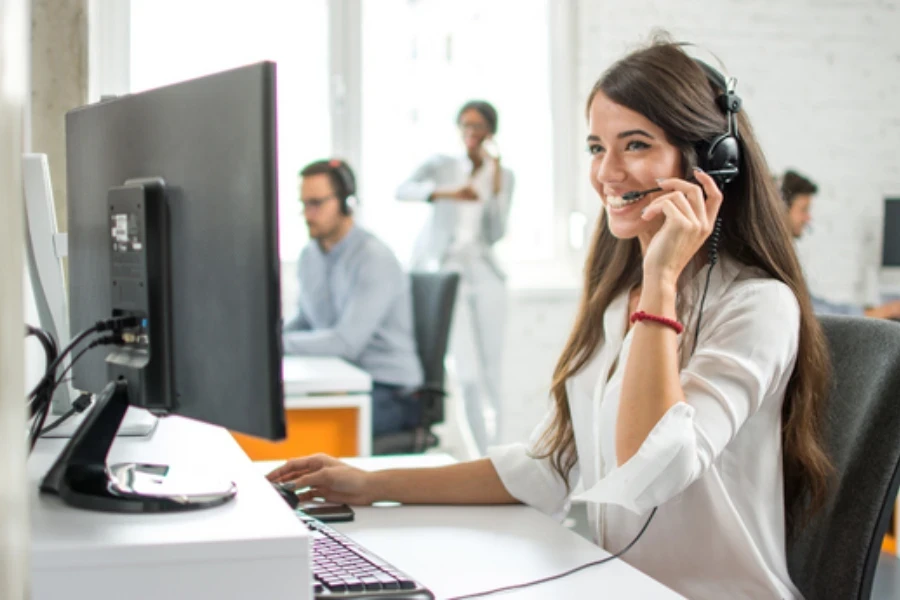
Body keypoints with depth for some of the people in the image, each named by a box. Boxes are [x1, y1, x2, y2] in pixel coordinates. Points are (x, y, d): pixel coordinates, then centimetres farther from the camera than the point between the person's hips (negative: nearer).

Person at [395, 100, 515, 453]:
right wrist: (446, 193, -31)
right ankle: (480, 452, -3)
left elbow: (495, 234, 0)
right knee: (468, 373, -10)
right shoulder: (441, 166, 5)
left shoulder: (503, 176, 11)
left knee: (490, 372, 4)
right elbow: (403, 190, -15)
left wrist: (495, 179, -6)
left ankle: (491, 450, 17)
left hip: (483, 272, 3)